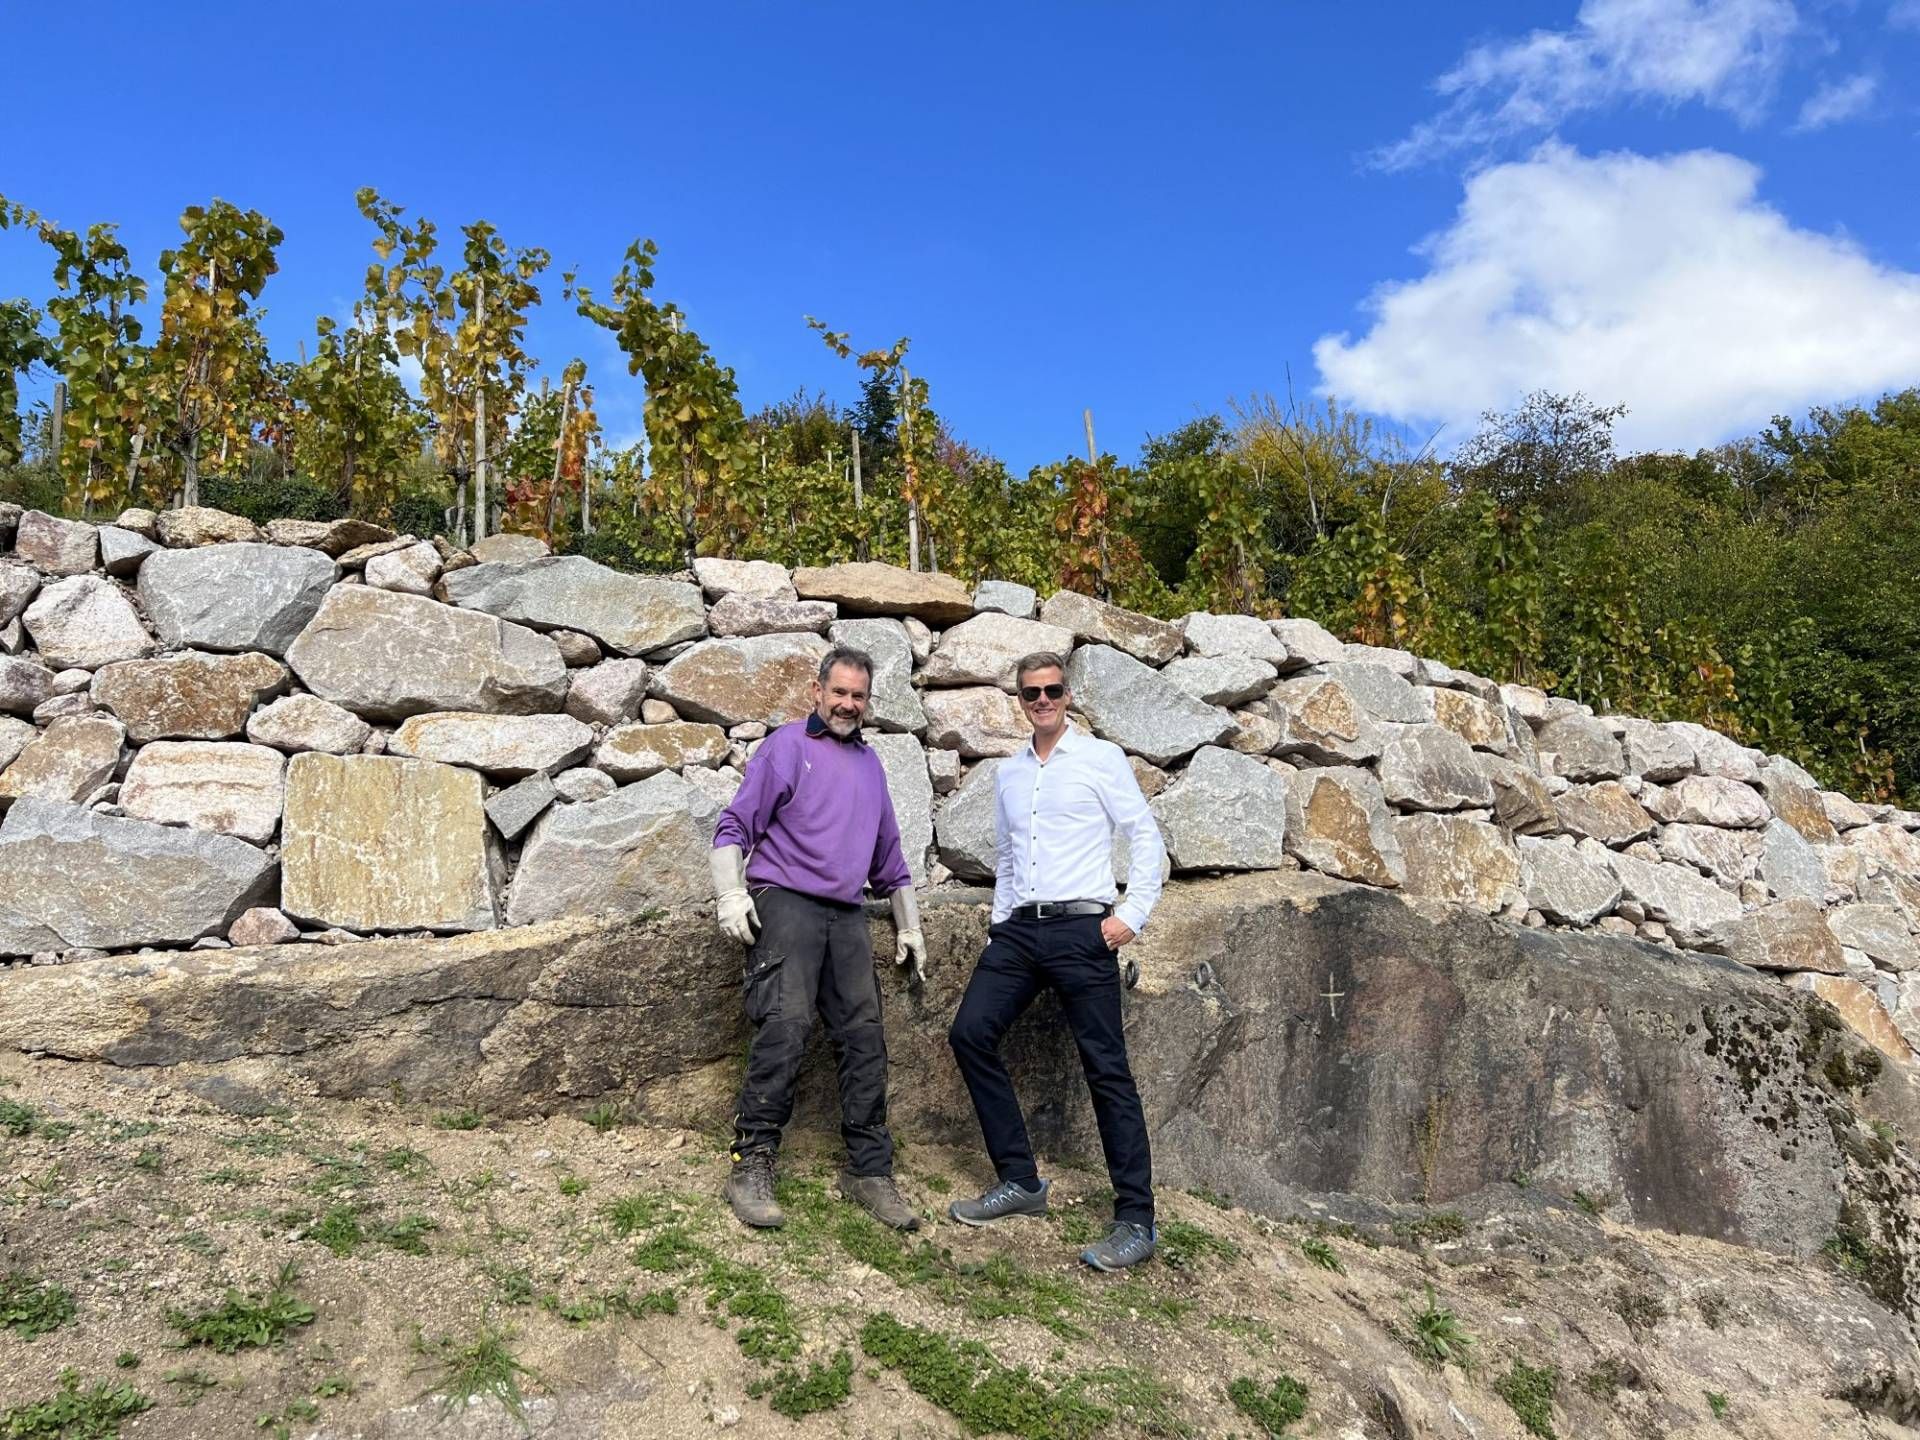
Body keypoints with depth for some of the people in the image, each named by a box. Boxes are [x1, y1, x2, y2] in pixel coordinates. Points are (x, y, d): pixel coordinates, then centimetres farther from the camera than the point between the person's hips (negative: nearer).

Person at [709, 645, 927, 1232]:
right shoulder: (786, 747, 3)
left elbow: (888, 853, 29)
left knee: (865, 1037, 0)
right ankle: (753, 1166, -11)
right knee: (784, 1028, -16)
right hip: (784, 901, -6)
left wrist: (908, 925, 28)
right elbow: (735, 826, -1)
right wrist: (731, 896, -13)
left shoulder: (869, 763, 22)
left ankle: (869, 1171, 7)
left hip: (846, 916, 6)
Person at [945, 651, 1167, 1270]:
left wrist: (1132, 914, -10)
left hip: (1081, 929, -6)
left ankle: (1136, 1220, 2)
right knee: (971, 1033, -7)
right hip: (1019, 929, 6)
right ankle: (1019, 1180, 6)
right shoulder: (1008, 774, 17)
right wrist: (1000, 923, 17)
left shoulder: (1101, 759, 1)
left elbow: (1146, 837, -1)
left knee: (1106, 1068, -6)